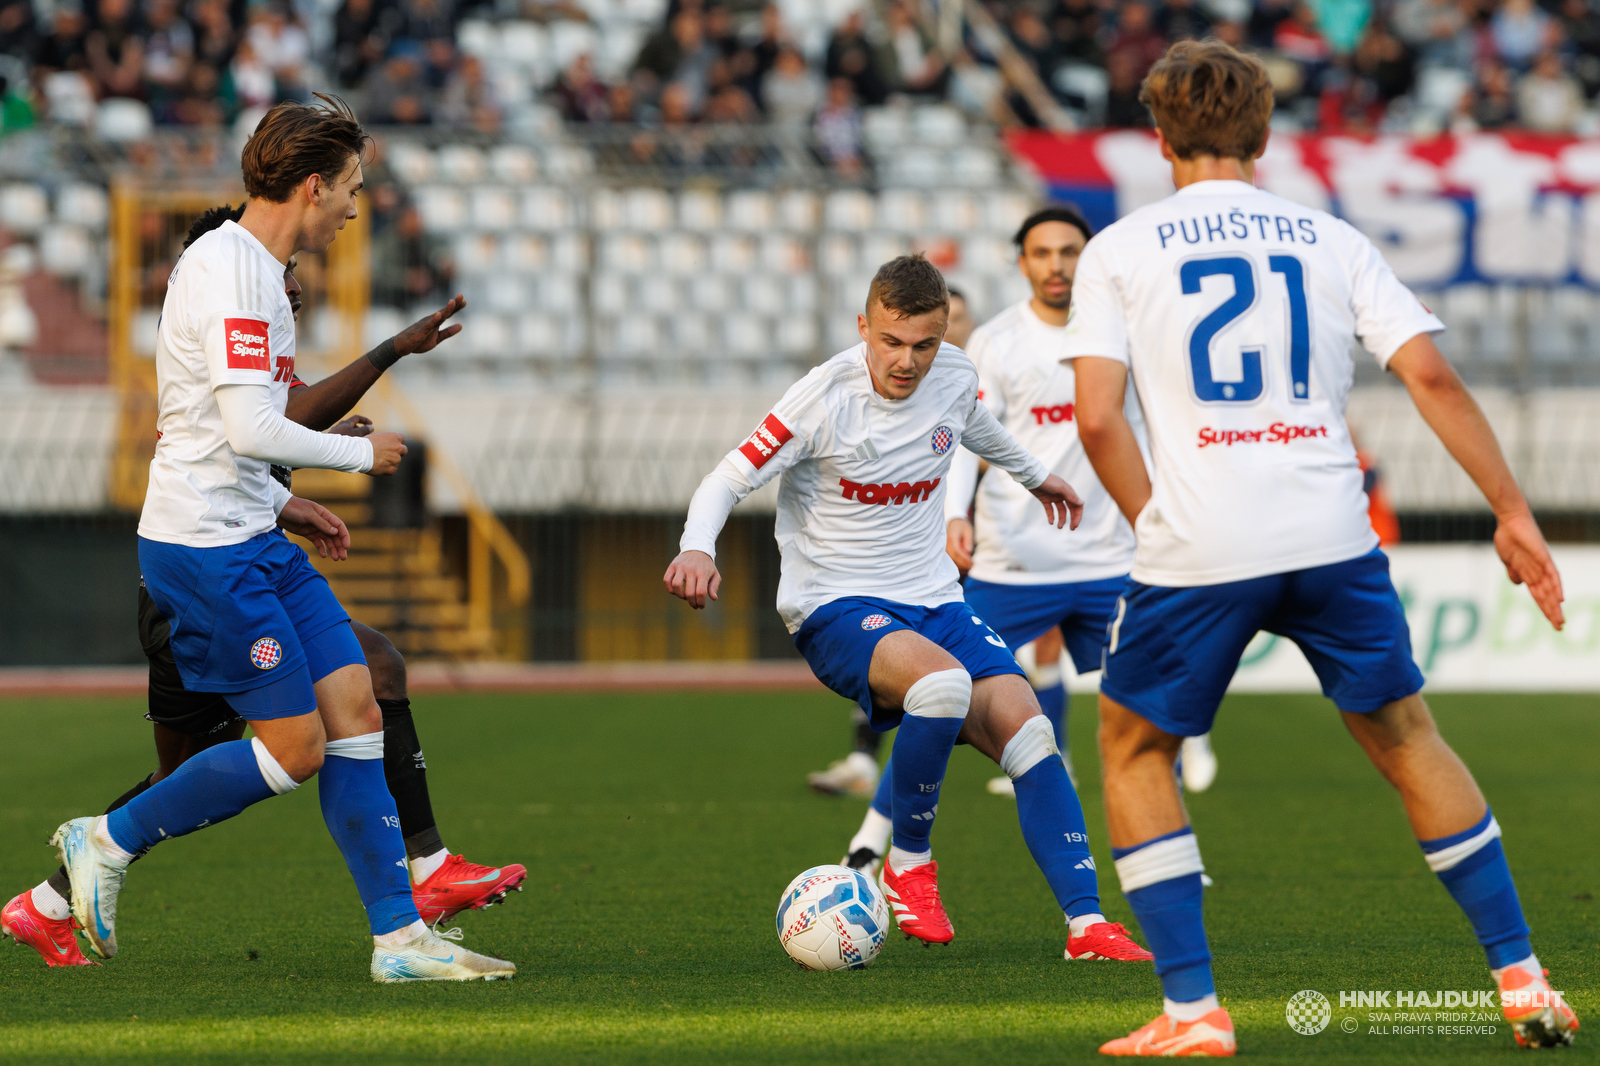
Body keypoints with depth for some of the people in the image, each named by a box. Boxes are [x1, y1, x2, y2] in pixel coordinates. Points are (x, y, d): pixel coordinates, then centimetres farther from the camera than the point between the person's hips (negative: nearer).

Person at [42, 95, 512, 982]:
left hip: (253, 541, 10)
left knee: (355, 711, 3)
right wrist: (359, 453, -9)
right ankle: (108, 842, 7)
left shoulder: (248, 266, 16)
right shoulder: (229, 272, -17)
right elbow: (251, 430, -24)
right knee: (296, 750, -8)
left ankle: (400, 936, 4)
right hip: (206, 549, -10)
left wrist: (287, 506, 19)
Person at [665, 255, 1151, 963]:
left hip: (932, 600, 6)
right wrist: (698, 548, -34)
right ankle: (909, 865, -13)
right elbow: (727, 481, -13)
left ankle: (1086, 920, -14)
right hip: (835, 611, -6)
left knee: (1027, 731, -15)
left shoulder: (954, 379, 1)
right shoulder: (824, 398, -16)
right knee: (945, 682, -35)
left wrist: (1033, 475, 46)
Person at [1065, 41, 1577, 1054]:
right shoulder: (1332, 239, 12)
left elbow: (1098, 416, -3)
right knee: (1406, 738, 20)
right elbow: (1431, 376, 2)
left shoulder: (1119, 249, 6)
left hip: (1196, 549, -2)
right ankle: (1523, 980, 16)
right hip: (1332, 540, 2)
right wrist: (1512, 510, 6)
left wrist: (1156, 523, 10)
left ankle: (1193, 1009, 8)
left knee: (1134, 747, 17)